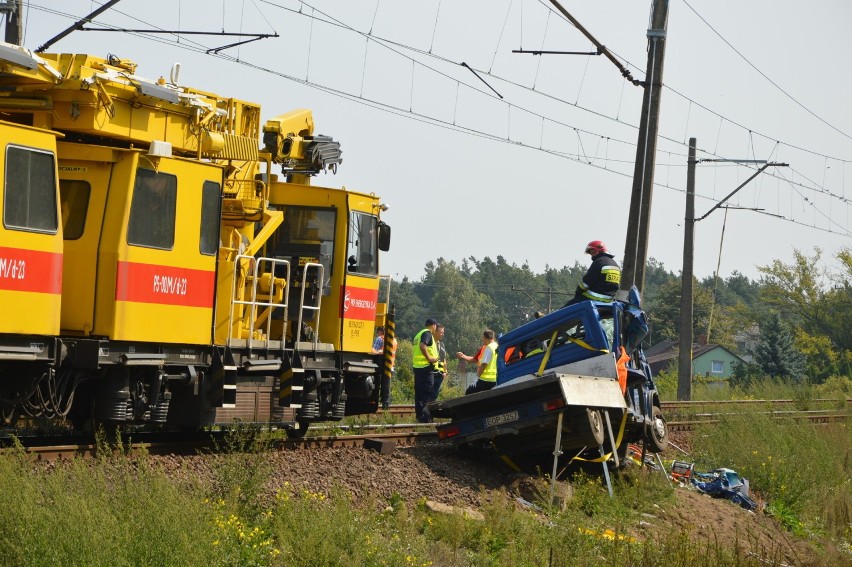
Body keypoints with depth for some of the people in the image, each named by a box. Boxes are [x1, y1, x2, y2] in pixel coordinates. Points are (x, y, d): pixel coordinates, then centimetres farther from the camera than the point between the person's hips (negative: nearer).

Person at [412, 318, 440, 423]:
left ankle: (419, 416, 14)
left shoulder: (419, 334, 21)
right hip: (426, 367, -10)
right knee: (427, 394, -10)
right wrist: (429, 358, -21)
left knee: (419, 393, 11)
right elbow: (422, 345, -26)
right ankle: (425, 417, -14)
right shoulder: (427, 333, -9)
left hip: (417, 366, 10)